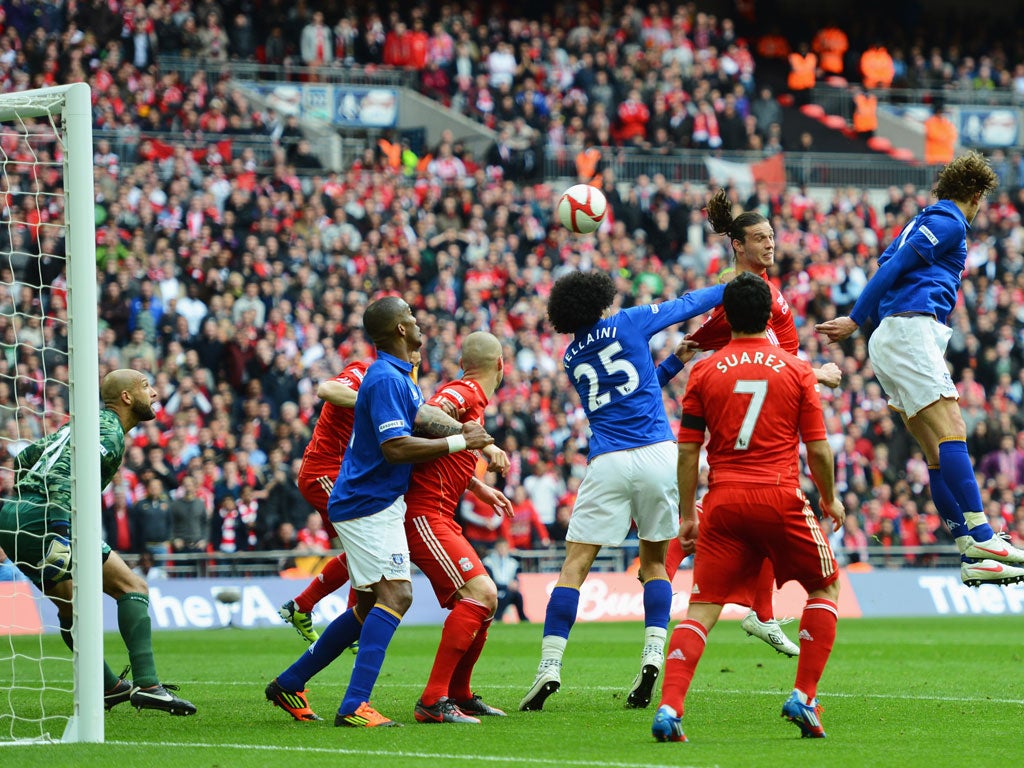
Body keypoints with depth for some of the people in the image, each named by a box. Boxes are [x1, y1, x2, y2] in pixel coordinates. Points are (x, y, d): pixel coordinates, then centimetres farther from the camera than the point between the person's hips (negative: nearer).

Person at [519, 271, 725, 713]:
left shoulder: (572, 358, 16)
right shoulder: (627, 324, 5)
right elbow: (687, 304, 14)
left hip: (608, 463, 1)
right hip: (657, 456, -1)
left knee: (575, 565, 0)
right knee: (654, 561, 15)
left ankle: (550, 665, -9)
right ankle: (653, 653, -2)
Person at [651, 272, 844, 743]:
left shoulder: (704, 372, 6)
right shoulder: (796, 370, 4)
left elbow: (687, 451, 5)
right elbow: (817, 449, 4)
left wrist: (687, 515, 13)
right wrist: (830, 500, 20)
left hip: (723, 501, 1)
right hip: (781, 497, -1)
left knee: (702, 609, 2)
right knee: (825, 586, 19)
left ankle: (669, 707, -18)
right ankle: (803, 697, 7)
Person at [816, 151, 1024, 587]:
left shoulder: (923, 222, 27)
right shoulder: (950, 222, -2)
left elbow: (887, 266, 23)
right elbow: (893, 267, -9)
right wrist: (855, 320, -7)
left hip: (891, 338, 10)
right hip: (910, 328, -10)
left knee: (939, 451, 2)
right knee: (951, 432, -19)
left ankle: (971, 557, -3)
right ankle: (979, 536, -31)